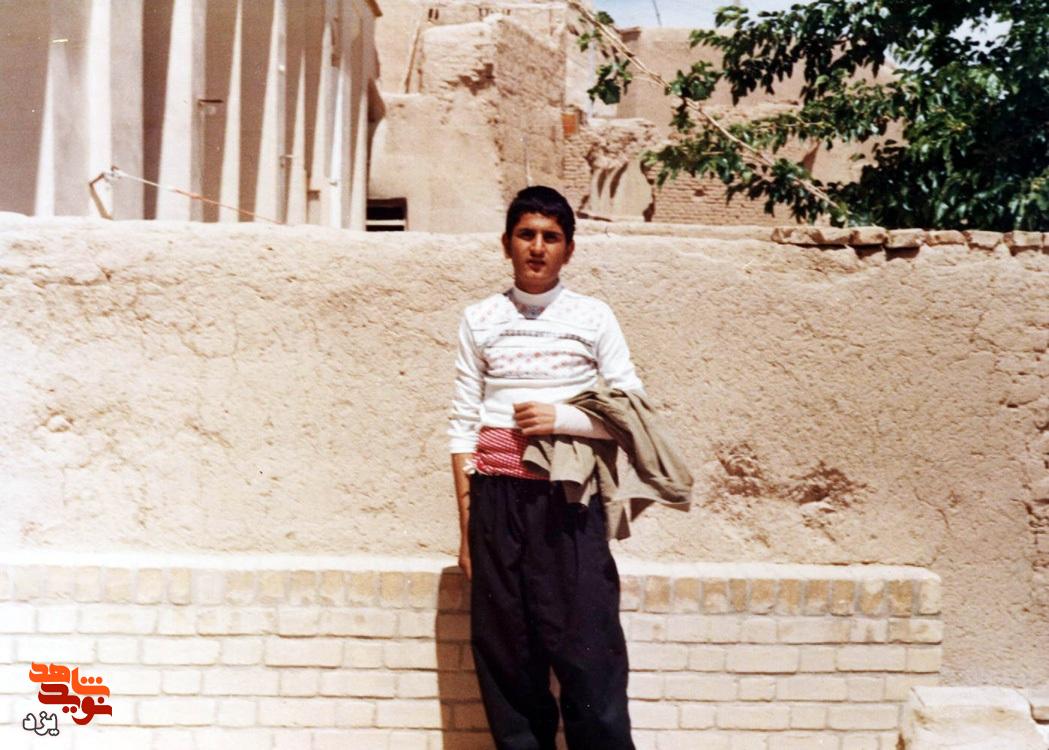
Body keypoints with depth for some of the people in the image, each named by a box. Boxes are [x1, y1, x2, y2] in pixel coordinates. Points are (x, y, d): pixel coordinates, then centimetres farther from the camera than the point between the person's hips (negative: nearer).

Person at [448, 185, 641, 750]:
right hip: (499, 497, 1)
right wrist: (467, 523, 1)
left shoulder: (594, 317, 6)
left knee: (588, 649, -6)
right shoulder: (481, 320, 9)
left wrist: (562, 418, -11)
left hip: (568, 497, -1)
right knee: (506, 652, 3)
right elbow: (464, 424, 6)